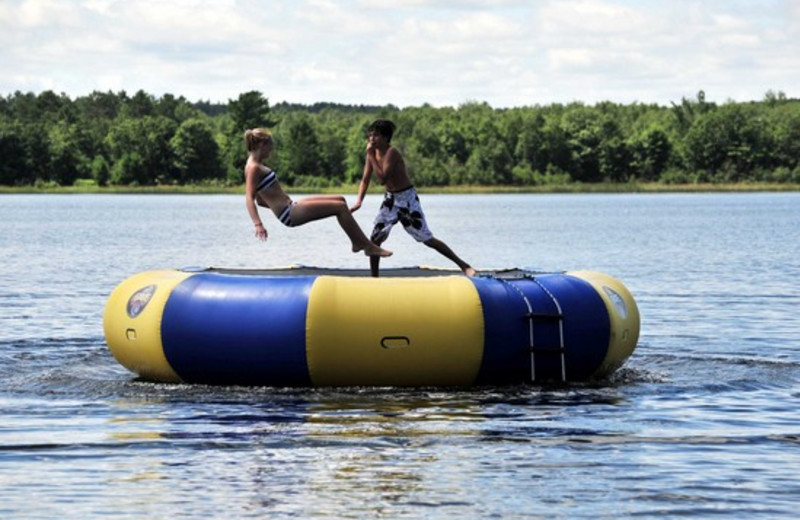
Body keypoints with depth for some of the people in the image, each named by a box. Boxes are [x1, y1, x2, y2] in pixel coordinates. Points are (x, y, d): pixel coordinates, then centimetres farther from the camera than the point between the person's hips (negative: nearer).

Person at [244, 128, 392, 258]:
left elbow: (259, 200, 22)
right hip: (290, 214, -11)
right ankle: (369, 247, -6)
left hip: (290, 206, 11)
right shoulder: (253, 168, -15)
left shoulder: (257, 166, 15)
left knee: (340, 200, 14)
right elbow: (249, 198, -26)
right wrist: (258, 224, -37)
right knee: (340, 207, -11)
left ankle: (357, 242, 18)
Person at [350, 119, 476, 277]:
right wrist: (359, 201, -10)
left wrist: (371, 156, -29)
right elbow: (365, 179, 5)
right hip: (390, 199, 7)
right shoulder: (373, 153, -1)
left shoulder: (392, 153, -23)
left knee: (427, 239, -7)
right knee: (375, 239, 0)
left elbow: (382, 178, -33)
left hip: (407, 198, -7)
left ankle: (464, 265, 0)